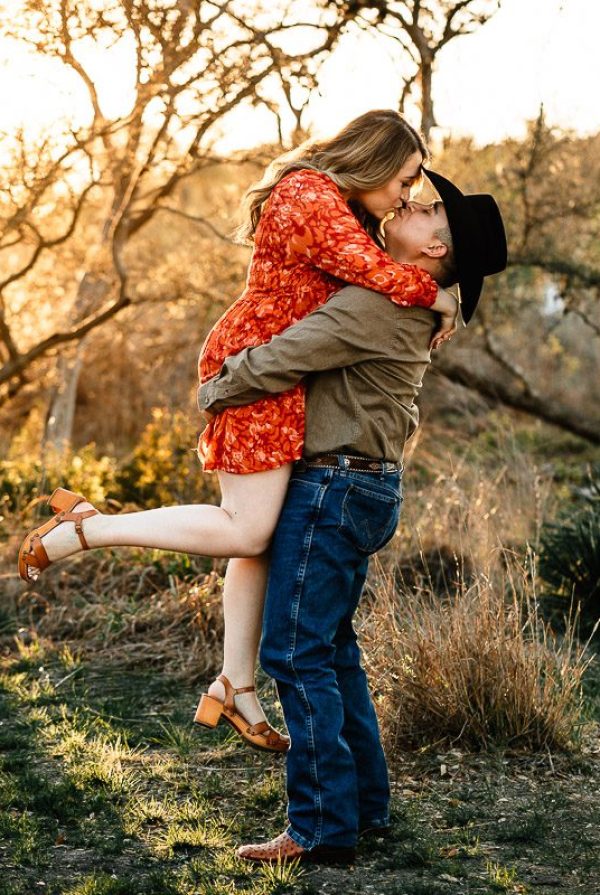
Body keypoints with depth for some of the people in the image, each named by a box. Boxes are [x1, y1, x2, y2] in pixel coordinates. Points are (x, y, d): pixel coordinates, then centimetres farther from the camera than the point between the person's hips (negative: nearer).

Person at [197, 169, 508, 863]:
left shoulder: (371, 304, -18)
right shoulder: (414, 313, 11)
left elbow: (275, 363, -17)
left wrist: (211, 394, 0)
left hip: (335, 488, -10)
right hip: (369, 489, 10)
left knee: (297, 652, -7)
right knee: (330, 648, 17)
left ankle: (322, 829, -4)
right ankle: (366, 802, 24)